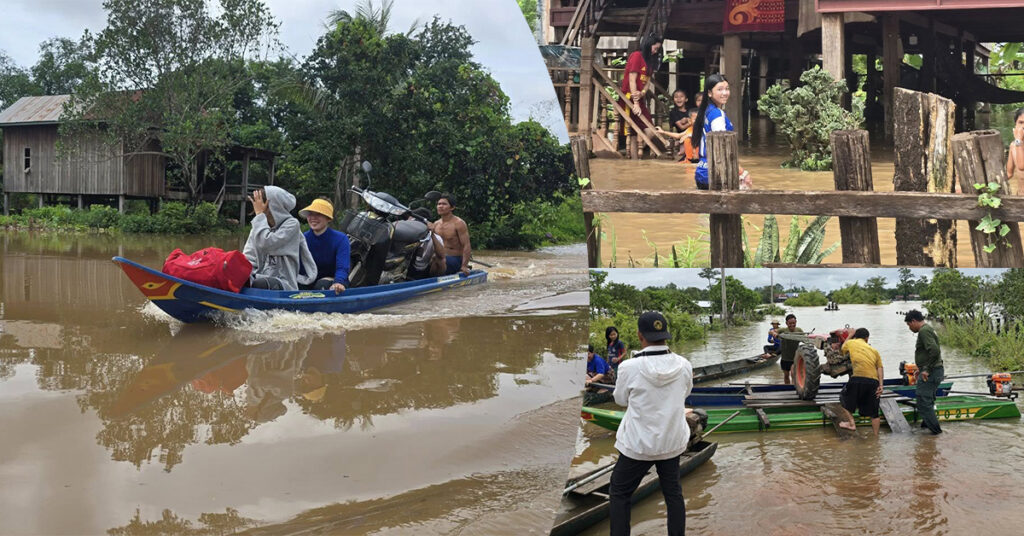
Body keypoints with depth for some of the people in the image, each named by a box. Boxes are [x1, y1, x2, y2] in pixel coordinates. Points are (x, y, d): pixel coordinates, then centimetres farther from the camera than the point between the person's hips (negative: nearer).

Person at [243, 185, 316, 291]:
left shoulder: (292, 224, -3)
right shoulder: (259, 225, 14)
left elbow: (265, 243, -17)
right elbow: (249, 256, 8)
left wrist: (259, 214, -8)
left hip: (283, 283, -5)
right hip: (261, 278, 5)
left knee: (259, 284, -36)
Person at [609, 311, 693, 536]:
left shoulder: (630, 367, -21)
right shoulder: (684, 366, -10)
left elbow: (621, 399, -3)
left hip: (639, 443, -3)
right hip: (672, 441, 3)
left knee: (619, 493, 13)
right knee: (673, 493, 19)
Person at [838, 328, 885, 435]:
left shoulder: (850, 343, 16)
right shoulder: (874, 350, 24)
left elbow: (842, 350, 37)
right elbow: (880, 368, 12)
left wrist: (849, 336, 47)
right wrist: (881, 385, 6)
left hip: (858, 378, -3)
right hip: (874, 381, 3)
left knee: (845, 398, 22)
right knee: (874, 413, 11)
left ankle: (851, 423, 15)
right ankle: (875, 436, 15)